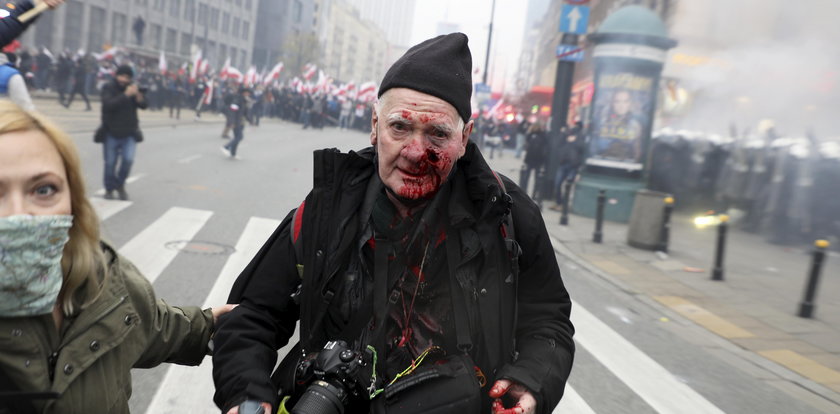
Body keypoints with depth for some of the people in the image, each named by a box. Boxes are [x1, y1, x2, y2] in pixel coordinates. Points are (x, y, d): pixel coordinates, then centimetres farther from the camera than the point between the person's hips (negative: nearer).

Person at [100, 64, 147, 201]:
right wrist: (125, 95, -30)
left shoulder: (132, 88, 4)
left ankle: (120, 185, 12)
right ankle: (109, 189, 24)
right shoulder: (108, 88, -5)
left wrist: (138, 95, -25)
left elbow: (144, 105, -5)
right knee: (110, 163, 4)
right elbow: (108, 105, -22)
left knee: (128, 159, -13)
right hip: (111, 133, -2)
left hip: (129, 133, 2)